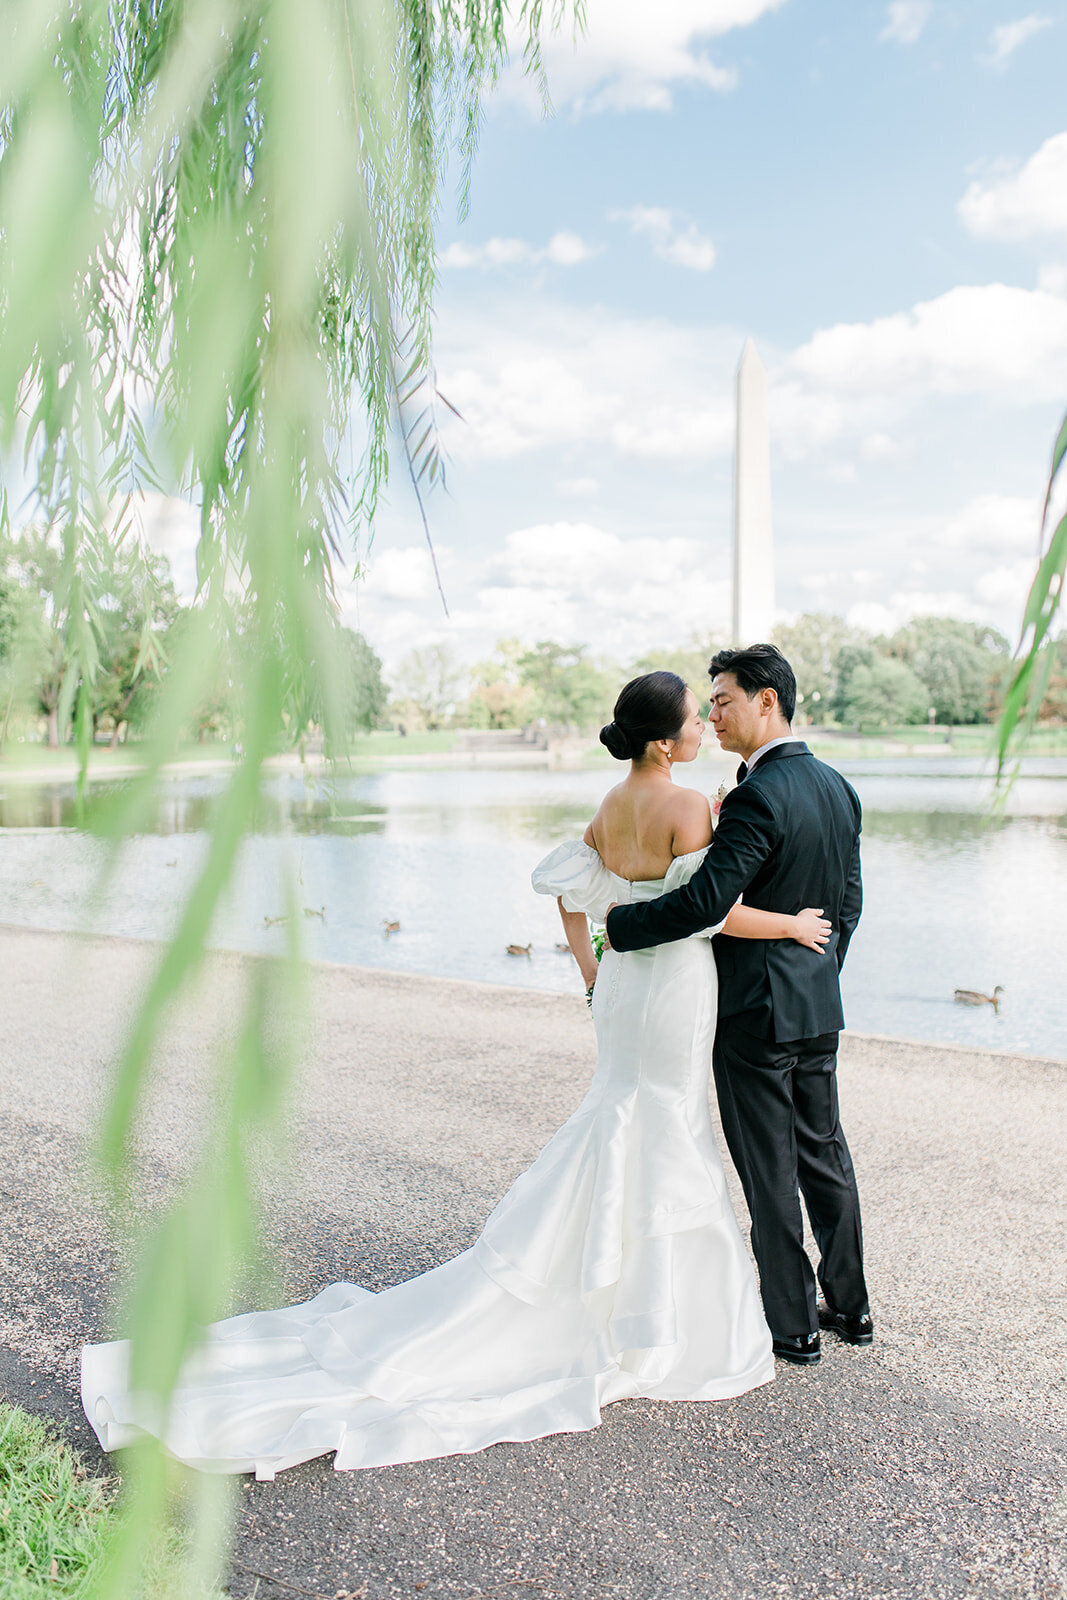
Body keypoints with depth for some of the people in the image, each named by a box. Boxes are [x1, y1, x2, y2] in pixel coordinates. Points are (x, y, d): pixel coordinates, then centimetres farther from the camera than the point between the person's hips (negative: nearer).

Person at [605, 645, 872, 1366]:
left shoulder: (758, 797, -21)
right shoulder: (838, 787, 6)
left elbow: (706, 901, -28)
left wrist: (620, 923, -14)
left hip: (756, 1009, -9)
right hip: (821, 1006, 9)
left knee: (769, 1173, 6)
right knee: (824, 1151, 20)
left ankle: (794, 1325, 20)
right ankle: (849, 1305, 34)